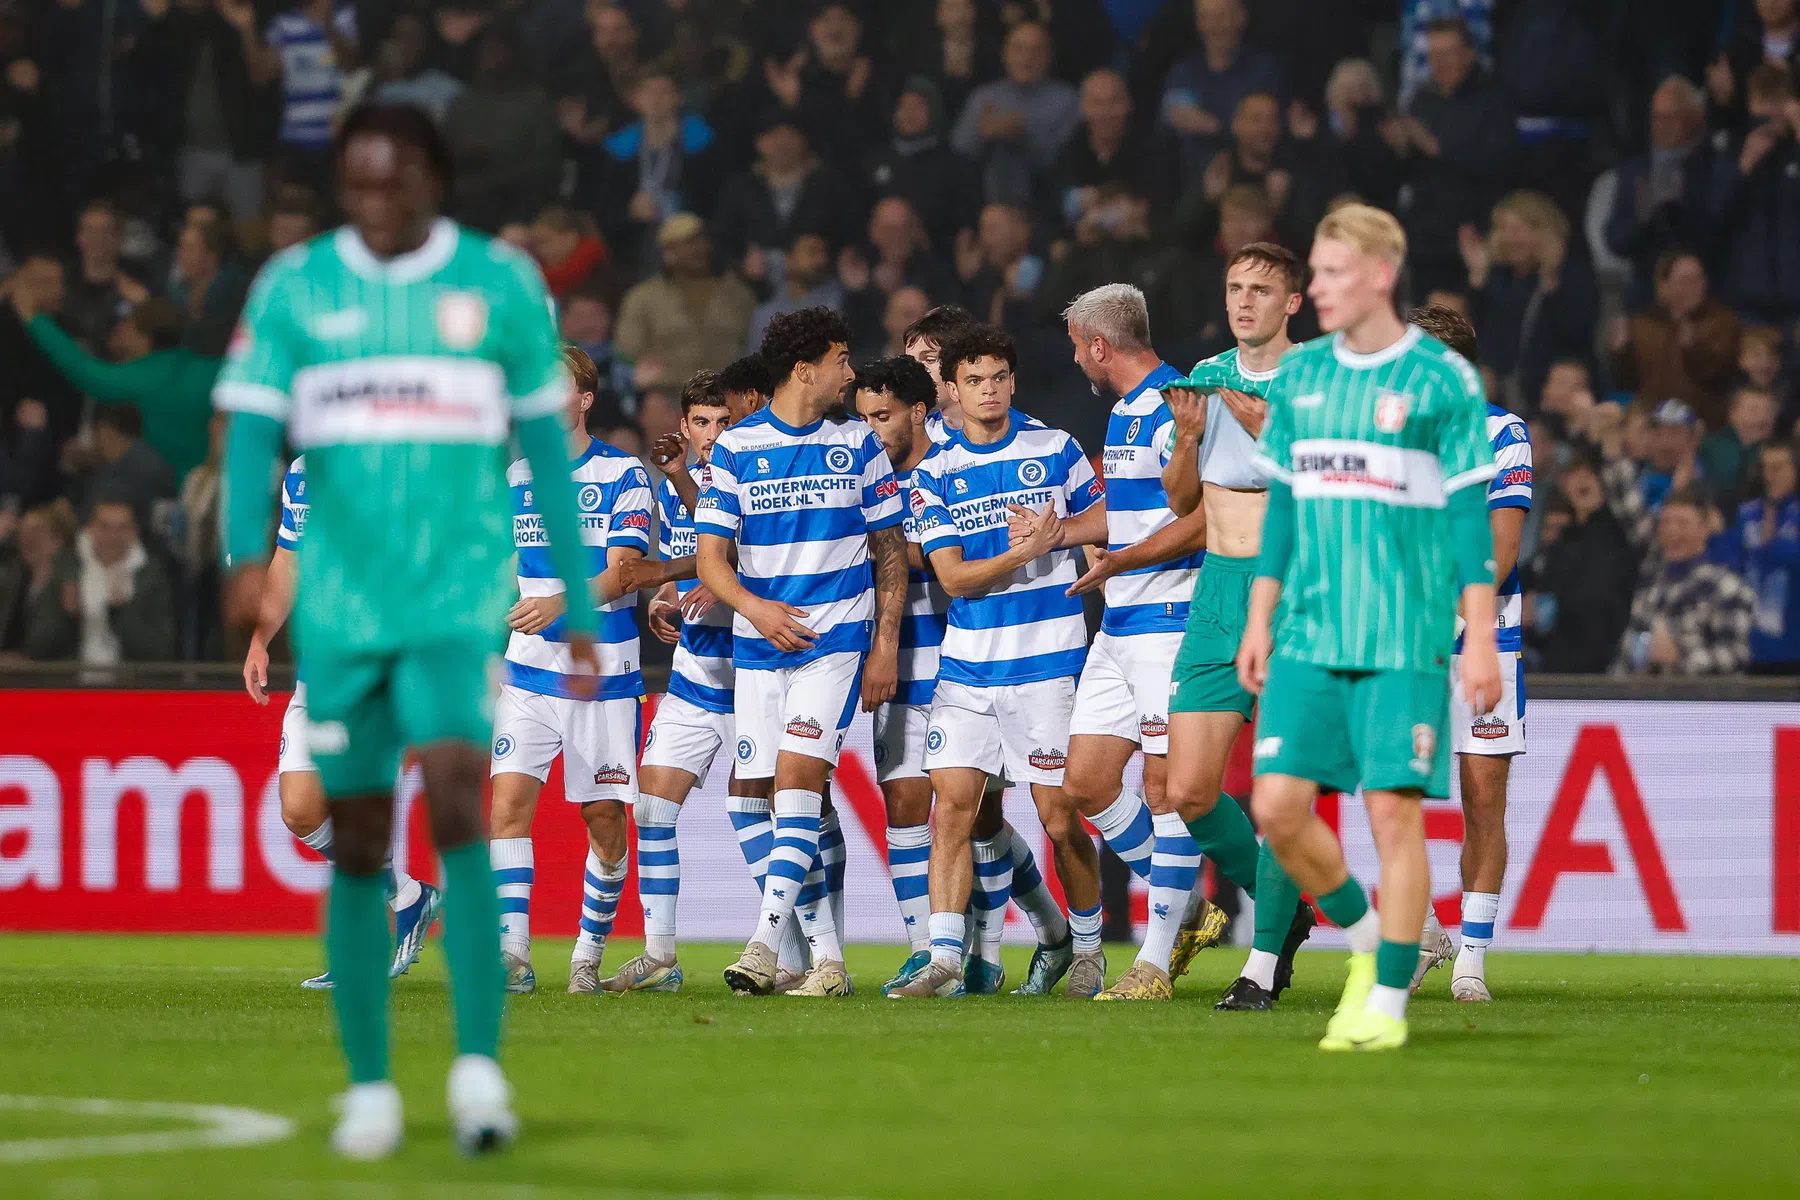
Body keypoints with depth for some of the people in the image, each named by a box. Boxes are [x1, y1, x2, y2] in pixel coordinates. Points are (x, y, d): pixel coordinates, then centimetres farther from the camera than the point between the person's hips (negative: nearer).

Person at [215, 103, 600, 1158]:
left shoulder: (501, 282, 5)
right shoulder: (292, 288, 6)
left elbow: (547, 448, 10)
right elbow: (254, 432, -2)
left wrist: (579, 611, 9)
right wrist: (247, 550, -21)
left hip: (460, 593, -2)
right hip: (341, 597, 2)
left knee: (454, 797, -21)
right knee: (358, 844, 4)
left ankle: (481, 1068, -20)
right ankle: (370, 1090, 15)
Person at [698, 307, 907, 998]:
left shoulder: (858, 445, 7)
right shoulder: (735, 449, 5)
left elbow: (891, 550, 10)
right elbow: (710, 555, 2)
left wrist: (885, 646, 1)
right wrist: (754, 606, -17)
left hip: (838, 637, -2)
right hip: (757, 648, 2)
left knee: (798, 778, -19)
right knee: (778, 798, -1)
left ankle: (764, 941, -25)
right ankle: (827, 960, 6)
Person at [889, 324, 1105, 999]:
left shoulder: (1056, 450, 4)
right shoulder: (933, 475, 5)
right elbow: (953, 575, -3)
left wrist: (1057, 531, -7)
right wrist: (1027, 550, -18)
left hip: (1046, 661, -2)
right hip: (967, 665, 2)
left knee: (1058, 816, -1)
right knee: (953, 806, -8)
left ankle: (1088, 949, 18)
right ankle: (945, 961, -9)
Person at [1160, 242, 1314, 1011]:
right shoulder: (1207, 377, 12)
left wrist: (1267, 432, -22)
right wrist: (1186, 435, 0)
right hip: (1216, 594, 5)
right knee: (1189, 792, 0)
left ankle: (1264, 961, 2)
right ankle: (1284, 909, 22)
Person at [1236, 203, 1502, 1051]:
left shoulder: (1443, 380, -4)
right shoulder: (1301, 375, 10)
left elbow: (1470, 516, -4)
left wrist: (1480, 638, -7)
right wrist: (1259, 619, 13)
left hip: (1405, 642, -5)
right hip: (1308, 634, 5)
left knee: (1393, 811, -7)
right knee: (1278, 804, -3)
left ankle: (1388, 1002, 2)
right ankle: (1365, 939, 21)